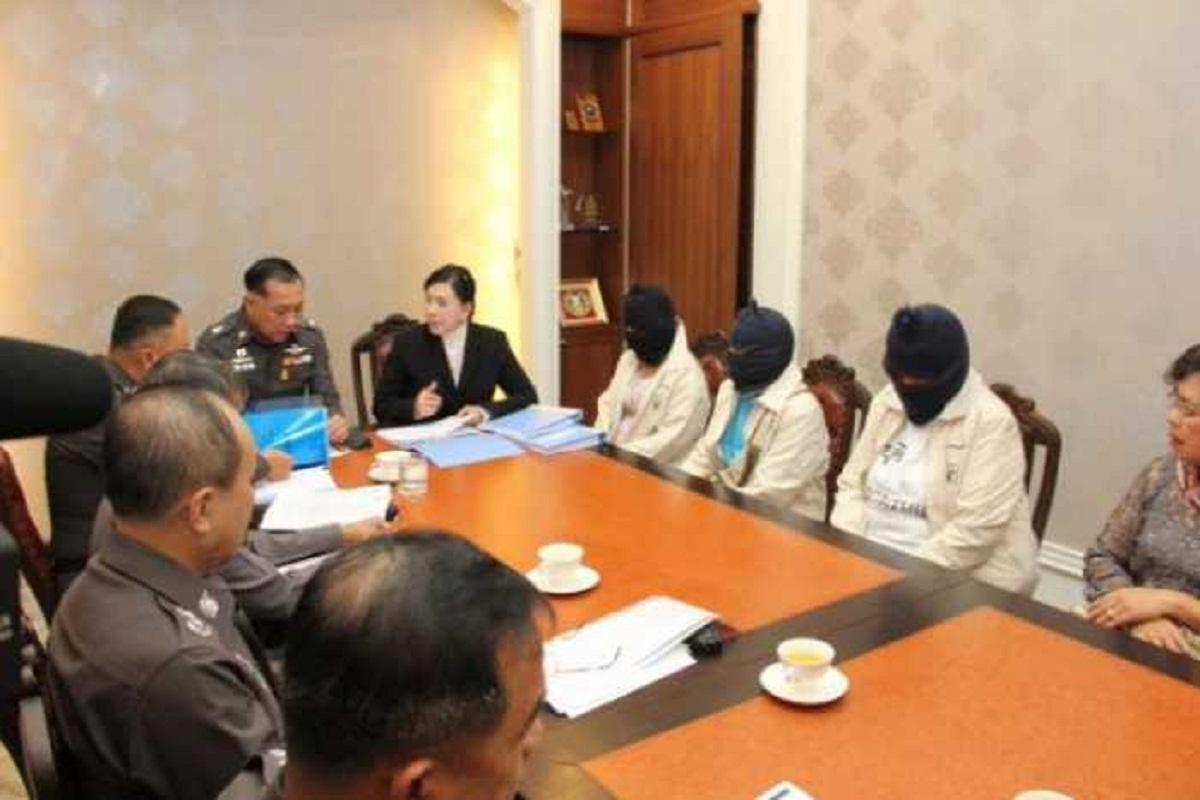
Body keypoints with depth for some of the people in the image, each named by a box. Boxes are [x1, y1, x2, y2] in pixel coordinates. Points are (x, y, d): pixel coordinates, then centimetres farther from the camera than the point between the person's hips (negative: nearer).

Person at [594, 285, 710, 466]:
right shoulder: (628, 360, 13)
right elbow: (608, 405, 12)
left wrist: (623, 455, -21)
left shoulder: (687, 374, -11)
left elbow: (672, 439, -18)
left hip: (658, 469, -6)